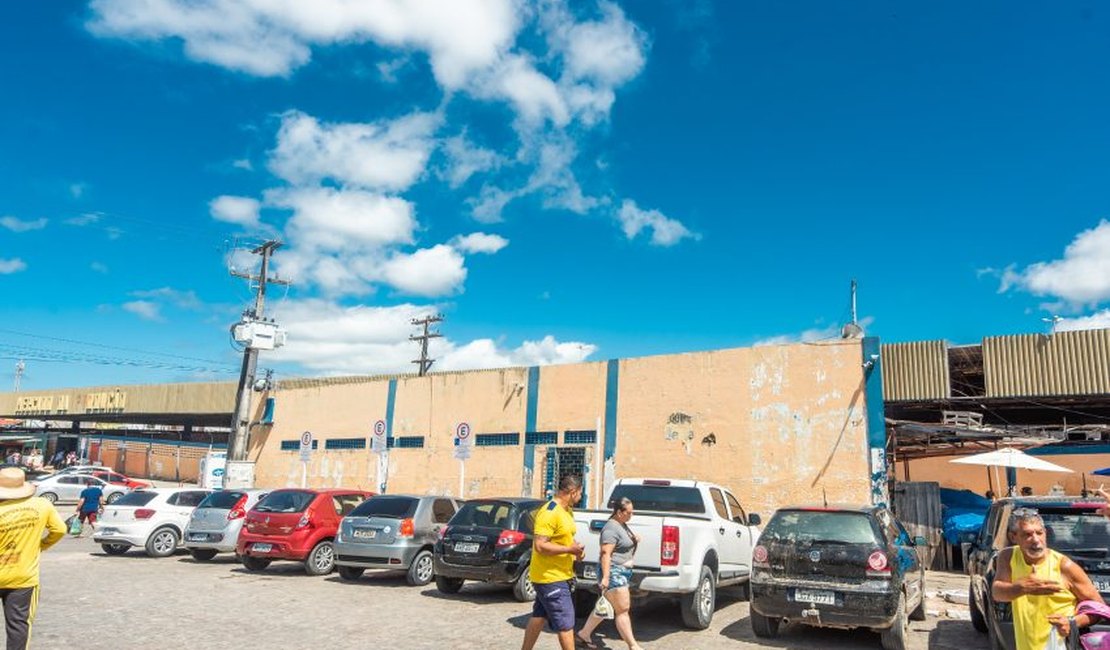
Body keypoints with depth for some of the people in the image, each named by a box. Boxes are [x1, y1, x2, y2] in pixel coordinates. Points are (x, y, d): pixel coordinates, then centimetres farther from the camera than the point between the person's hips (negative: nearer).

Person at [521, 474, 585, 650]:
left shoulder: (567, 511, 10)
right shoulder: (549, 512, -22)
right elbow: (540, 545, -26)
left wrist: (575, 547, 2)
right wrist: (569, 549, -23)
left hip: (559, 575, 9)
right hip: (550, 577, -9)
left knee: (539, 616, 18)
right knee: (566, 622, -3)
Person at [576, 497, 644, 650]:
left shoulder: (622, 524, 13)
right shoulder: (611, 528, -18)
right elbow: (606, 553, -23)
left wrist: (633, 540, 11)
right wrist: (605, 577, -28)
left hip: (623, 572, 10)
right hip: (614, 572, -10)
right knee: (622, 610, -5)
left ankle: (584, 634, 25)